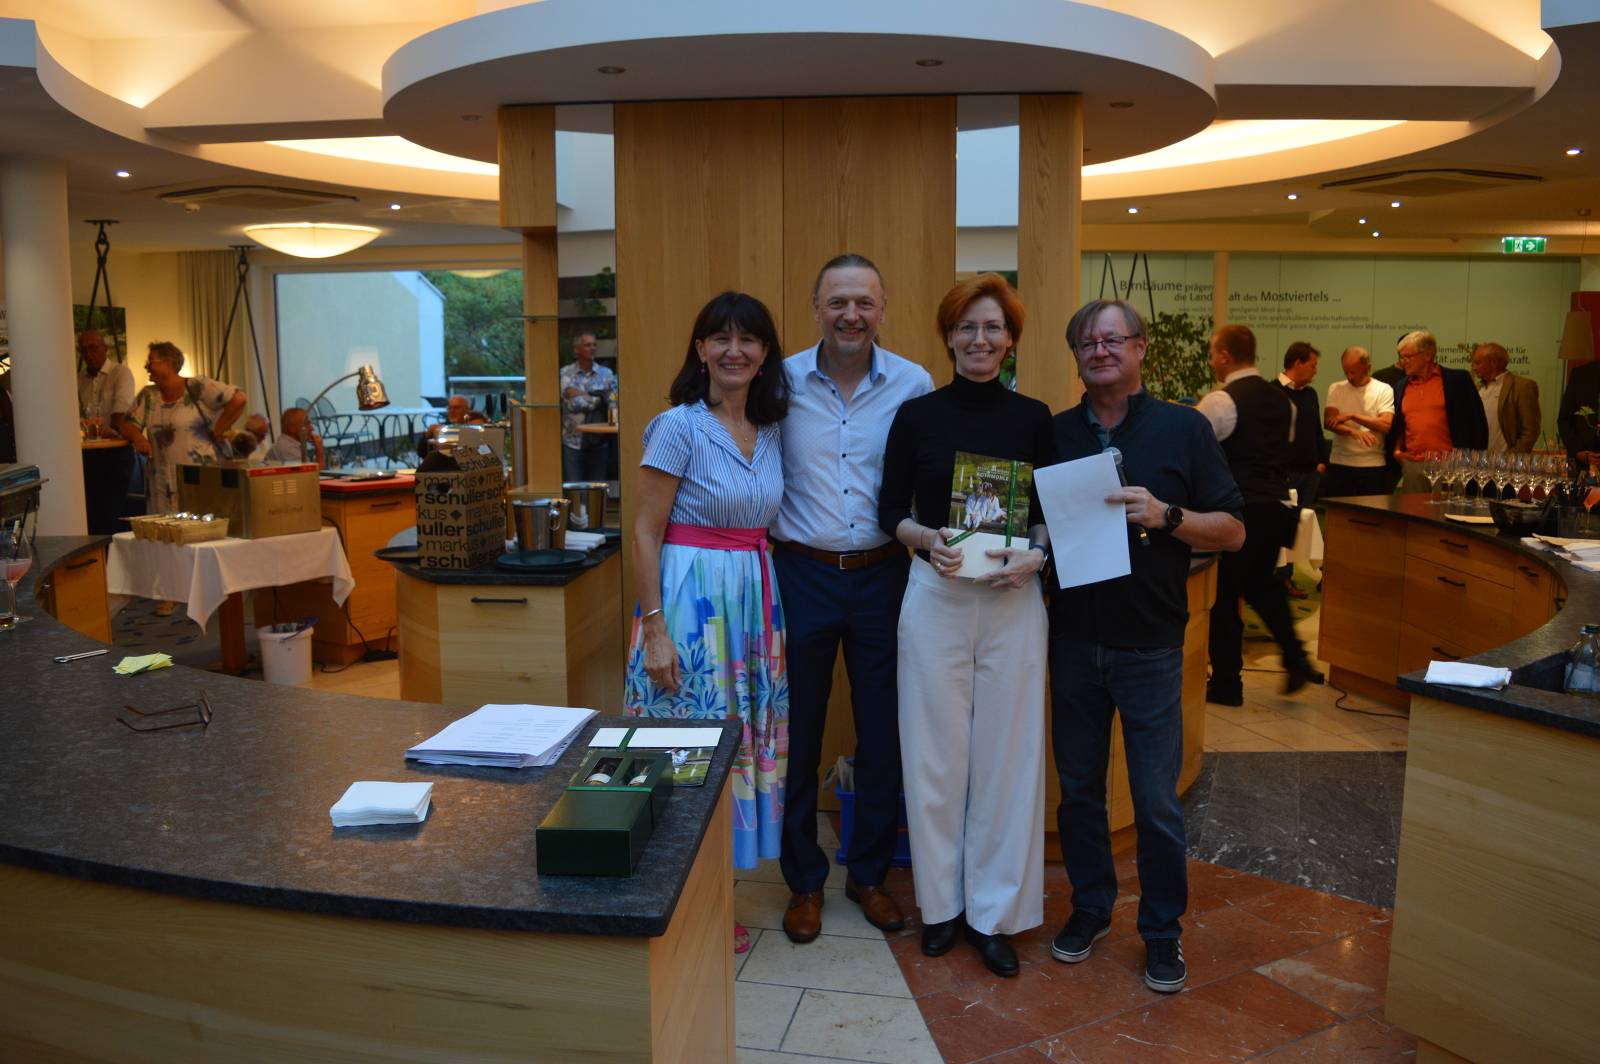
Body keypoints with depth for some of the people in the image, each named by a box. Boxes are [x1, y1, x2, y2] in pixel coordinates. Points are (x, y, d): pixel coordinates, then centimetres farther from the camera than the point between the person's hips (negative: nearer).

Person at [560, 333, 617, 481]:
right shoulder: (566, 373, 1)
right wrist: (598, 398, -10)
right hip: (573, 442, -2)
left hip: (598, 441, 2)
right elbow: (572, 403, -13)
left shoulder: (606, 374, 6)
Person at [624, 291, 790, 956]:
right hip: (690, 596, -7)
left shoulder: (770, 430, 10)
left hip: (754, 596, 7)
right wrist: (654, 628, -16)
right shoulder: (679, 426, -10)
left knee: (743, 740, 13)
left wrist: (767, 599, 11)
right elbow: (646, 532, -11)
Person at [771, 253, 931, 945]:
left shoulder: (914, 386, -2)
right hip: (801, 574, 0)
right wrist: (766, 552, -7)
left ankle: (869, 874, 31)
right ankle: (804, 881, 28)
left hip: (882, 575, 1)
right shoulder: (782, 382, -3)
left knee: (883, 734, 11)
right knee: (797, 735, 9)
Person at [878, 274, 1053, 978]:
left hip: (1014, 602, 1)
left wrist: (1035, 554, -13)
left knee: (1007, 753, 5)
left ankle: (995, 912, 21)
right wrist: (926, 538, -17)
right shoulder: (917, 415, 1)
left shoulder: (1034, 419, 4)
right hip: (934, 597, 0)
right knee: (936, 752, 7)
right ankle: (941, 901, 25)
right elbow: (890, 510, 3)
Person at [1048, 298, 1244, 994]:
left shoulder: (1183, 428, -1)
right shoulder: (1054, 433, 7)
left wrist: (1166, 515, -19)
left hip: (1149, 646, -3)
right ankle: (1090, 906, 31)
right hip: (1073, 641, 3)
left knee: (1156, 801, 5)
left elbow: (1232, 532, -2)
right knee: (1079, 786, 13)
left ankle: (1163, 929, 22)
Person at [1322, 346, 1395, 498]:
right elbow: (1328, 422, -5)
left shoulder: (1383, 390, 2)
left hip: (1373, 465, -1)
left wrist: (1352, 416, -13)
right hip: (1339, 464, 2)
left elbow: (1386, 425, -10)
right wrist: (1353, 432, -22)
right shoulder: (1336, 388, 8)